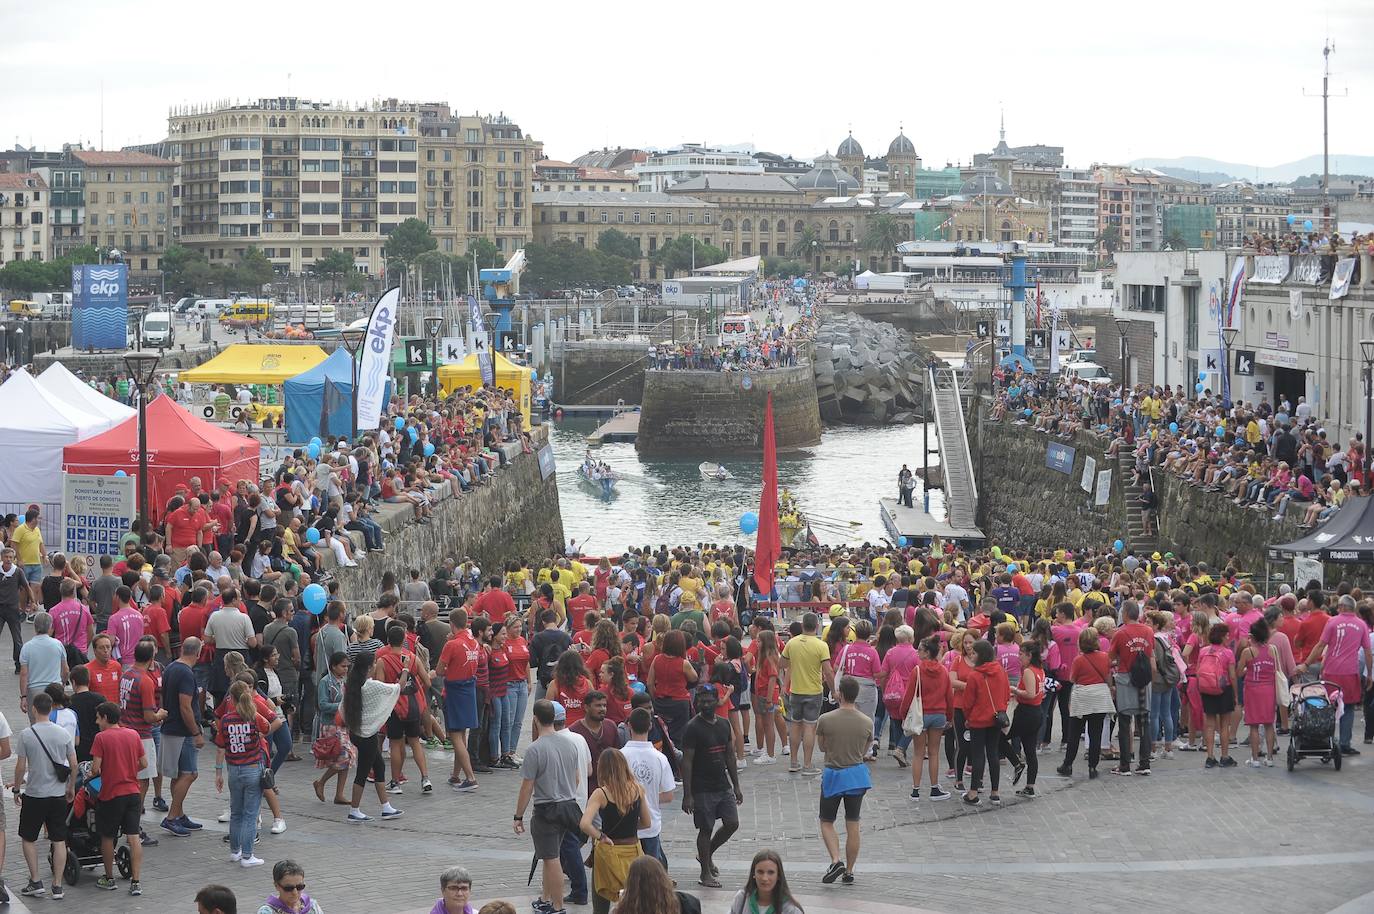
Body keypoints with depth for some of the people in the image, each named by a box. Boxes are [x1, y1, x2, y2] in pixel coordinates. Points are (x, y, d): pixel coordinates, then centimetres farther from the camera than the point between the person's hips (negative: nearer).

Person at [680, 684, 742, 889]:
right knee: (706, 829, 1)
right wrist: (687, 795, -17)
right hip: (702, 789, -6)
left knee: (732, 824, 4)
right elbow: (687, 762, -14)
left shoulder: (724, 724, 7)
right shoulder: (692, 728, -13)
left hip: (723, 786, 6)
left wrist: (736, 786, 12)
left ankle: (706, 854, 28)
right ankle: (705, 873, 14)